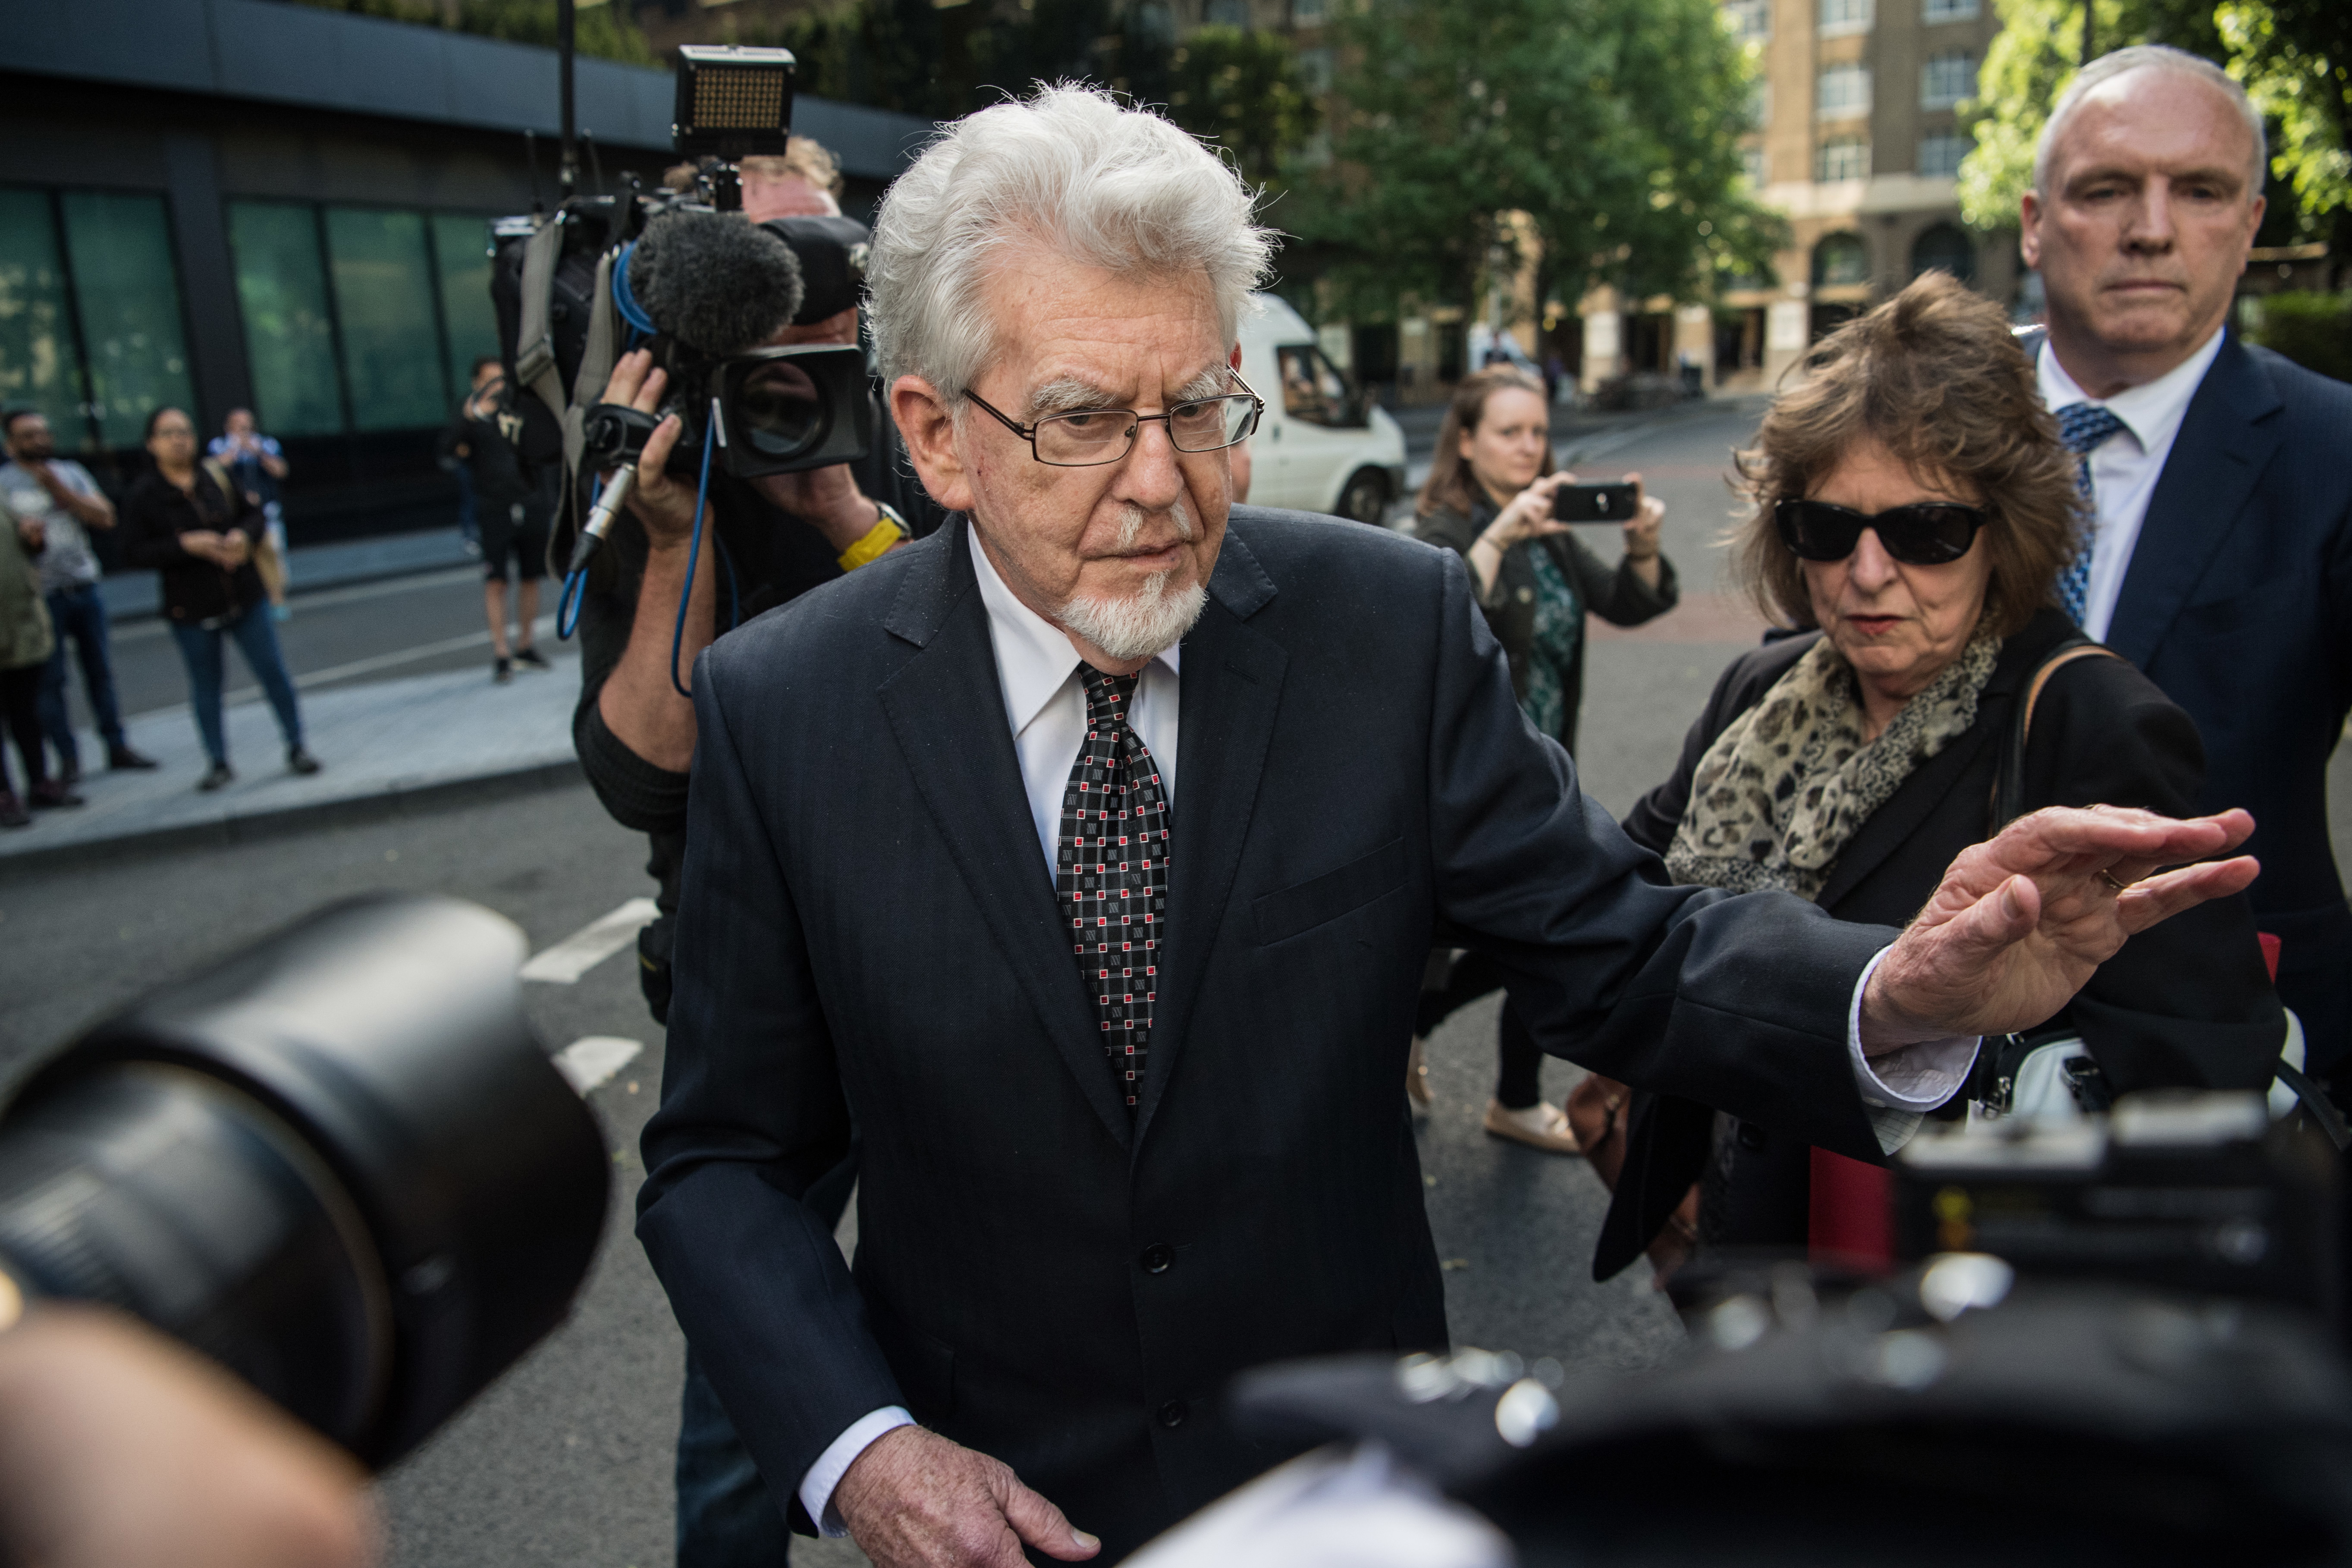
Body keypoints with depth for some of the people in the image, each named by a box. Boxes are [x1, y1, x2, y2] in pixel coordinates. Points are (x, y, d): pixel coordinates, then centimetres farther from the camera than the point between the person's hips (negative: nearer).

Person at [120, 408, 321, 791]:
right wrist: (186, 544, -21)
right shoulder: (143, 496, -6)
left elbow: (253, 513, 11)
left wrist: (243, 535, -11)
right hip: (190, 608, -2)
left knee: (273, 671, 4)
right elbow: (134, 551, -10)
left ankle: (296, 748, 15)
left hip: (243, 597, 2)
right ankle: (219, 763, 19)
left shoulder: (217, 478, 1)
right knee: (205, 687, 8)